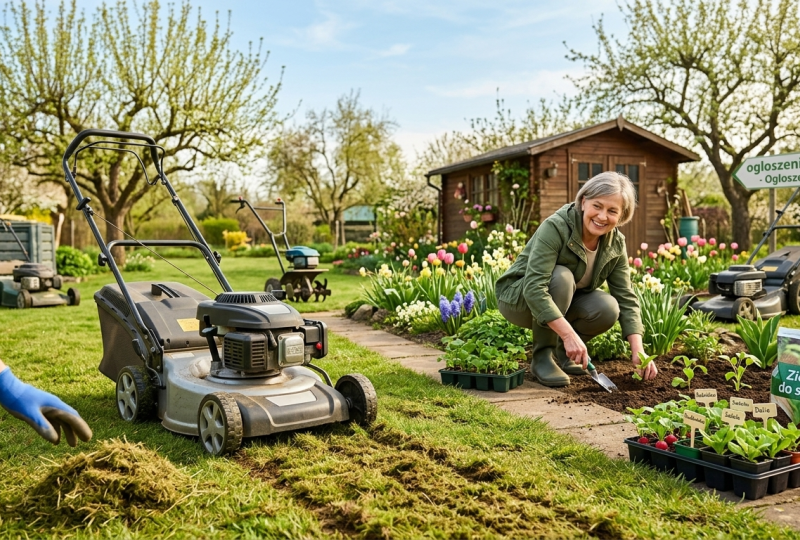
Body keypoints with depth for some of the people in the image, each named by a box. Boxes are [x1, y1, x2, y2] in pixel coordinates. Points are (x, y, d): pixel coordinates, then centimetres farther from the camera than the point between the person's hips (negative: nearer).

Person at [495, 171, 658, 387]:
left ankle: (561, 351, 4)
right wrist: (569, 334, -44)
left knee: (608, 309, -23)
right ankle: (542, 356, -18)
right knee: (561, 276, -34)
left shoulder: (616, 243, -10)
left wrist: (638, 349, -21)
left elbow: (626, 298, -9)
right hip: (518, 297, -5)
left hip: (564, 299, 5)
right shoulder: (555, 227, -29)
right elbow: (534, 288, -38)